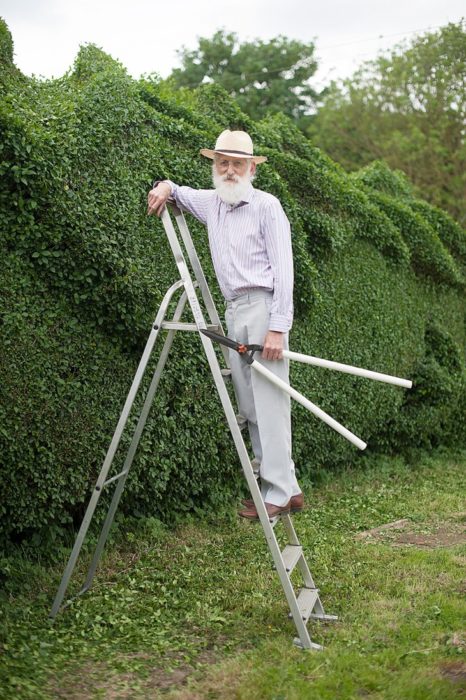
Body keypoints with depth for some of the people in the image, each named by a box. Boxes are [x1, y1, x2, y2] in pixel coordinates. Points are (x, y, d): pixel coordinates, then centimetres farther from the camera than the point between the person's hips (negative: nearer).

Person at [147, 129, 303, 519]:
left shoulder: (267, 206, -5)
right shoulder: (211, 203, 15)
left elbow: (283, 269, -10)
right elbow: (179, 193, 36)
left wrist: (278, 328, -18)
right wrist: (165, 187, 10)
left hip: (262, 307, -8)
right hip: (234, 312, 8)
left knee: (270, 402, -10)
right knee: (249, 406, 6)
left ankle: (280, 493, -8)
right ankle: (287, 486, 12)